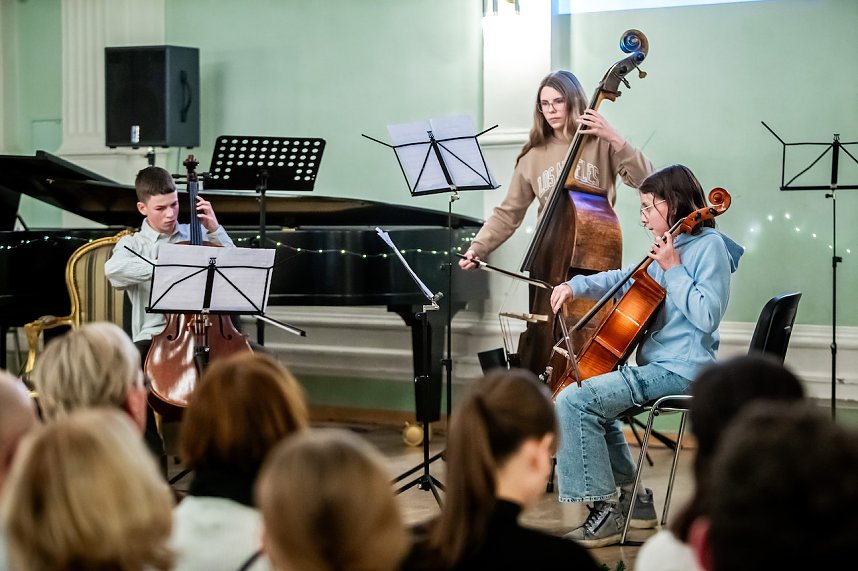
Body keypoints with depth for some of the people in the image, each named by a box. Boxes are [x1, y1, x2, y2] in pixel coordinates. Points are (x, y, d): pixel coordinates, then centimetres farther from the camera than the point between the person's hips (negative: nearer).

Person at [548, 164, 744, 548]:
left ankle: (604, 510, -16)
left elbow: (707, 316, -24)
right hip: (659, 364, 11)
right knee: (594, 400, 28)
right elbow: (624, 279, 26)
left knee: (573, 400, -21)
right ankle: (632, 497, 25)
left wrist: (673, 269, -20)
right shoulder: (672, 246, 15)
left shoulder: (709, 246, -12)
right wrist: (576, 286, 12)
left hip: (681, 370, -11)